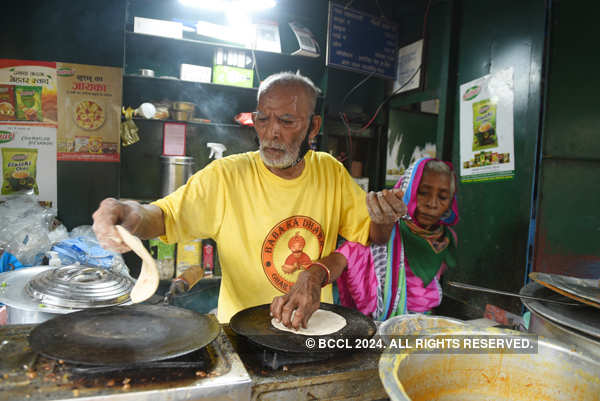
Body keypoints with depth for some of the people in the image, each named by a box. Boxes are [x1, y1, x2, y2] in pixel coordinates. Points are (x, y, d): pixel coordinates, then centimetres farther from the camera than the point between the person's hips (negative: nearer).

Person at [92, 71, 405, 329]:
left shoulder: (331, 171, 1)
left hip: (316, 328, 2)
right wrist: (132, 214, -33)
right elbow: (164, 215, -10)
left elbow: (371, 236, 9)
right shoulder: (226, 176, -10)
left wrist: (383, 220, -13)